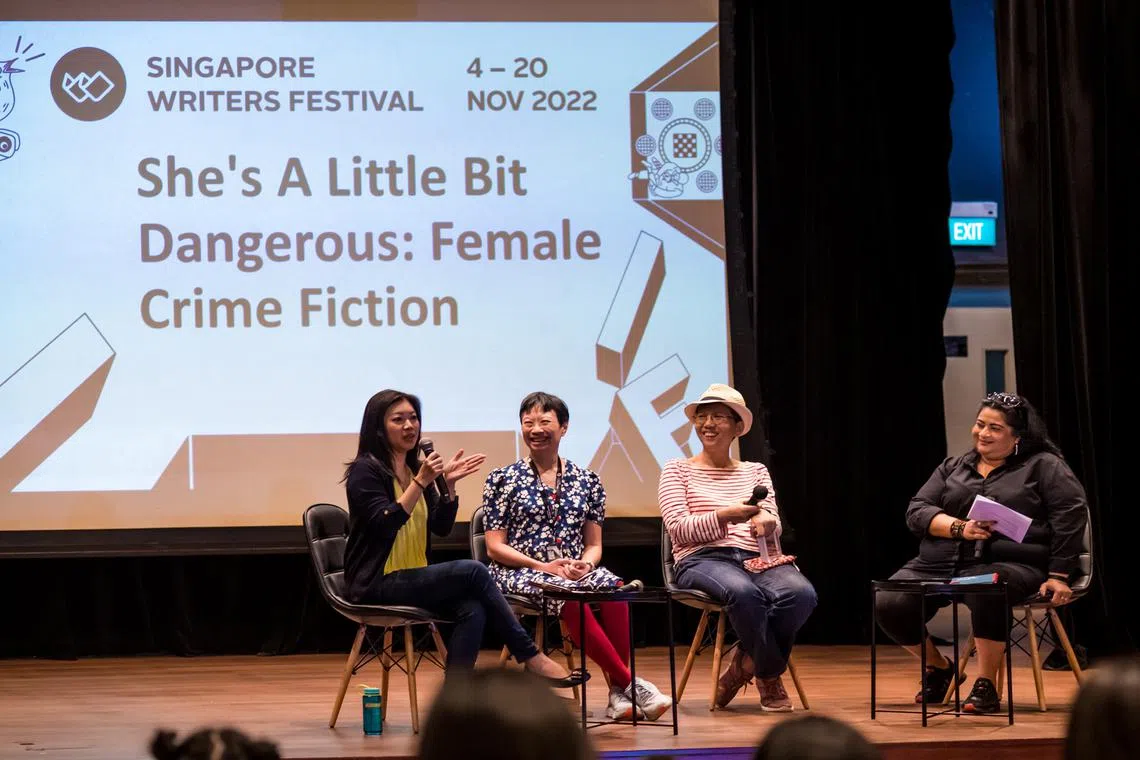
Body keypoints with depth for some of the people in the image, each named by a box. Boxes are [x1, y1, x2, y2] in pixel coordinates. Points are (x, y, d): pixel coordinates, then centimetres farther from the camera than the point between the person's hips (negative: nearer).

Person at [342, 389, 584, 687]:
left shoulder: (415, 468, 16)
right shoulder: (365, 471, -7)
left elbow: (442, 527, 11)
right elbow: (385, 525, -20)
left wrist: (449, 485, -4)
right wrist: (420, 482, -24)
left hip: (413, 579, 7)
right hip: (376, 586, -7)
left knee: (472, 609, -23)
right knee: (473, 571, -23)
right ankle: (531, 657, -15)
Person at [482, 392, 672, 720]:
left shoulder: (587, 481, 15)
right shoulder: (503, 480, 6)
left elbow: (594, 545, 14)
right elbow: (495, 547, 1)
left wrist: (587, 564, -11)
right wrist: (544, 567, -13)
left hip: (574, 571, 3)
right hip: (519, 571, -3)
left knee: (612, 587, -34)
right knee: (568, 596, -38)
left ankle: (618, 693, -32)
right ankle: (630, 685, -32)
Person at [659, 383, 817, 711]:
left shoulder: (756, 472, 24)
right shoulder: (677, 470, 14)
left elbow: (774, 527, 12)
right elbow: (677, 527, -1)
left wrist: (766, 523, -14)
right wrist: (724, 516, -17)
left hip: (754, 558, 4)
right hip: (702, 560, -3)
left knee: (801, 593, -31)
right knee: (744, 592, -40)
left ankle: (745, 664, -11)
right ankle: (770, 676, -17)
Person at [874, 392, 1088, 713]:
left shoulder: (1043, 466, 8)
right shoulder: (953, 467, 20)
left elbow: (1070, 514, -2)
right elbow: (916, 512, 10)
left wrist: (1058, 576, -11)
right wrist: (959, 528, -9)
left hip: (1010, 563, -5)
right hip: (941, 563, 5)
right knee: (888, 603, -18)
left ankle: (986, 686, -25)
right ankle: (938, 667, 12)